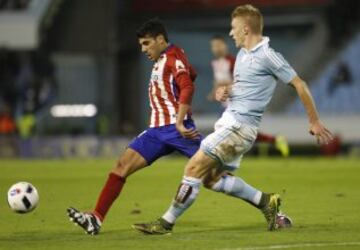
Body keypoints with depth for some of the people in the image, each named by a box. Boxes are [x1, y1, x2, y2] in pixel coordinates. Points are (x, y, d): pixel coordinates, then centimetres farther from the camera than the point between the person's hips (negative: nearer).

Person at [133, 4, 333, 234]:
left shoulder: (268, 56, -12)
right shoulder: (242, 55, 15)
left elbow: (300, 85, -8)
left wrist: (315, 121, -4)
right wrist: (225, 91, 5)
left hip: (241, 125, -10)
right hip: (230, 120, 10)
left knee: (194, 168, -11)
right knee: (212, 178, 9)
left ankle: (167, 222, -5)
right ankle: (266, 201, 14)